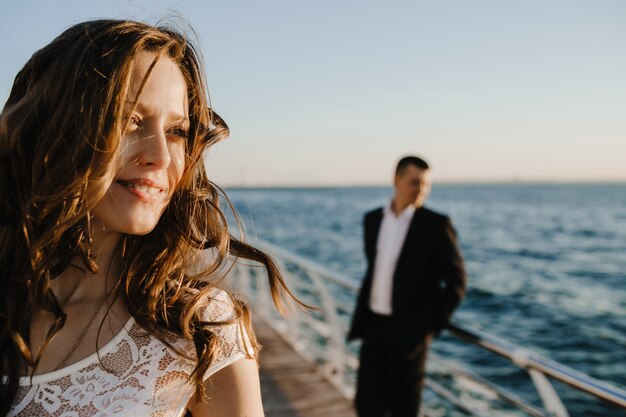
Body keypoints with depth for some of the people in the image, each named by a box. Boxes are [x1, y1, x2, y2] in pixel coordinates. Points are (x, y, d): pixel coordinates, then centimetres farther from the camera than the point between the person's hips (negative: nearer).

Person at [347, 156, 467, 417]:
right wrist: (360, 318, 13)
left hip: (408, 331, -4)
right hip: (373, 326, 4)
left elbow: (456, 282, -6)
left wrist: (432, 324, -9)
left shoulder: (436, 224, -9)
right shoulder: (373, 219, 6)